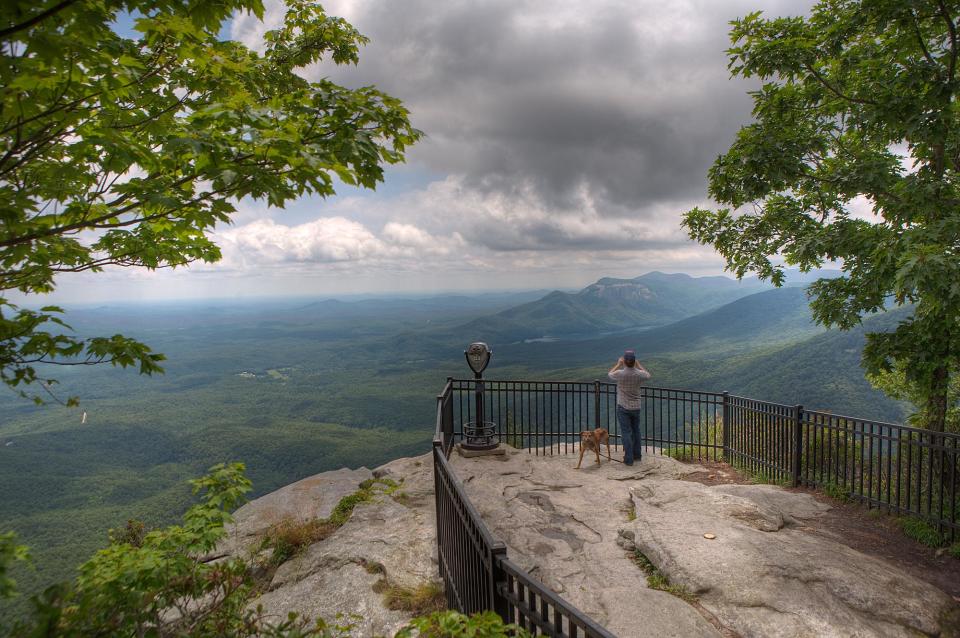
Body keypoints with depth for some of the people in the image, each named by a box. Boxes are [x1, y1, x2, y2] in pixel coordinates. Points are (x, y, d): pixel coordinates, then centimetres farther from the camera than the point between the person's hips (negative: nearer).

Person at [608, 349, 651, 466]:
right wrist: (638, 365, 19)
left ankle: (629, 459, 2)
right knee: (636, 431, 19)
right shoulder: (639, 374, -11)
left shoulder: (620, 374, -19)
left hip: (623, 408, -3)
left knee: (626, 432, 0)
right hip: (636, 407, 3)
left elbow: (609, 374, 5)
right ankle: (637, 454, 31)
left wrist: (618, 364, 15)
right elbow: (648, 375, 14)